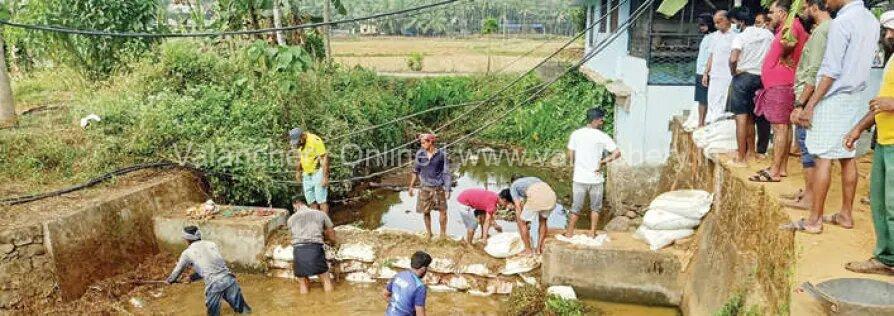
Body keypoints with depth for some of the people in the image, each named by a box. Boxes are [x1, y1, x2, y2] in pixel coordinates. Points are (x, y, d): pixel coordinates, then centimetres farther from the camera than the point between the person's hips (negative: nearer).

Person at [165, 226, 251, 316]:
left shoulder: (187, 253, 10)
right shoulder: (212, 244, 21)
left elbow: (177, 270, 27)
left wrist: (169, 280, 47)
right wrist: (192, 277, 41)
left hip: (214, 285, -3)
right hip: (229, 278, 3)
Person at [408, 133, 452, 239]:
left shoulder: (441, 154, -9)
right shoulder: (420, 153, -3)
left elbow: (446, 172, -5)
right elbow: (416, 171, 7)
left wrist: (448, 189, -8)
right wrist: (411, 186, 9)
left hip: (438, 187, -2)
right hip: (425, 187, 2)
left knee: (443, 211, 2)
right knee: (425, 211, 9)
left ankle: (443, 234, 20)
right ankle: (428, 233, 29)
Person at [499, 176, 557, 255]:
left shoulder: (513, 186, 23)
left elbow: (518, 208, 11)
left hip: (536, 196, -6)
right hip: (550, 193, 6)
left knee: (522, 222, 13)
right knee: (543, 220, 29)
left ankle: (528, 250, 20)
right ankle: (539, 248, 29)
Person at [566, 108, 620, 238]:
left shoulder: (576, 134, -1)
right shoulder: (602, 136, -8)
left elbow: (570, 156, 2)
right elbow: (617, 153, -14)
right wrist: (603, 161, -6)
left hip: (579, 178, 2)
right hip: (596, 178, -1)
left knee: (576, 207, 12)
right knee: (595, 208, 16)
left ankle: (569, 233, 17)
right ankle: (592, 232, 22)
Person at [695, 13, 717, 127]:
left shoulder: (712, 37, -11)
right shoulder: (706, 37, 17)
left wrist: (706, 74, -21)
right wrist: (699, 74, 16)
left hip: (705, 74, -9)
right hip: (700, 73, 9)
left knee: (705, 101, -7)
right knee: (701, 100, 12)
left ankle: (702, 123, -7)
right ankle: (700, 123, 17)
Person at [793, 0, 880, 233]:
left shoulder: (841, 23, -15)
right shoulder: (872, 21, 11)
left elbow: (831, 72, -18)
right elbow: (865, 63, 13)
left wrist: (810, 105, -16)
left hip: (833, 98, -8)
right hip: (855, 97, 8)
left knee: (823, 158, -5)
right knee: (847, 157, 12)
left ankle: (815, 220, -1)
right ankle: (846, 214, 19)